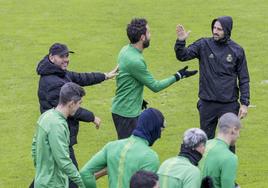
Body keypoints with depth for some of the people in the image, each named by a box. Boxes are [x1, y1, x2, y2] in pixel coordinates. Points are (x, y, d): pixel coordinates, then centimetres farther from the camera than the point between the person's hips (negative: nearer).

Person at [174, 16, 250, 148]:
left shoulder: (237, 51, -3)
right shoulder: (204, 45, -2)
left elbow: (244, 80, 1)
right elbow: (183, 56, -10)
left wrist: (244, 104, -4)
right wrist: (181, 41, -29)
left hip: (229, 105, -1)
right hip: (207, 104, 1)